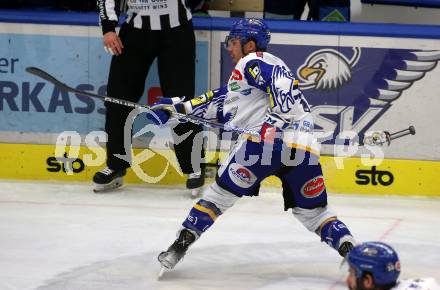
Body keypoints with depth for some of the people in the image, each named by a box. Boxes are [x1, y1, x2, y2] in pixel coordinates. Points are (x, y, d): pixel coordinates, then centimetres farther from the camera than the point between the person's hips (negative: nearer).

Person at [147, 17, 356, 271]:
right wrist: (177, 108, 32)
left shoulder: (253, 61, 7)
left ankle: (181, 244, 3)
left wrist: (277, 118, -21)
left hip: (270, 138, -8)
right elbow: (218, 103, 34)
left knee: (222, 192, 6)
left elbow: (284, 83, -12)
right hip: (305, 149, 8)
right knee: (313, 211, 16)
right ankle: (349, 249, -5)